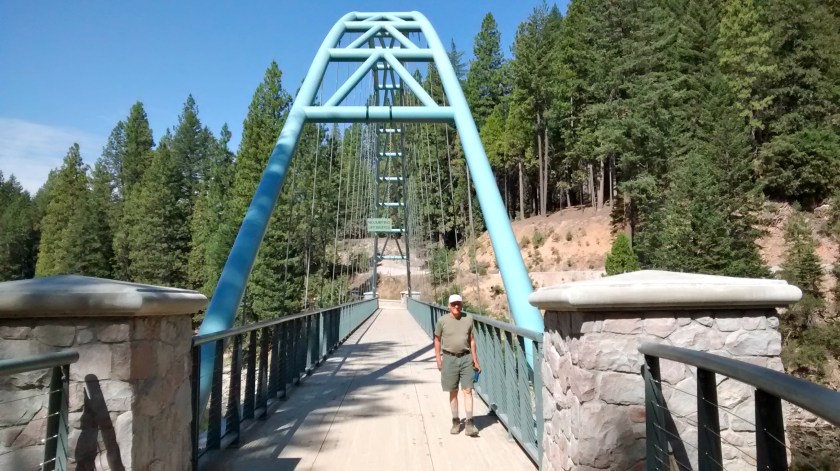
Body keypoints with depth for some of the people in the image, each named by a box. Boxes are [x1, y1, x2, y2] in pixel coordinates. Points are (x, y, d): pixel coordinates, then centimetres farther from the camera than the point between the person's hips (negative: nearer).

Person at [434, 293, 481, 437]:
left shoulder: (468, 319, 4)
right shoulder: (442, 321, -3)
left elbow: (471, 340, 12)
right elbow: (437, 340, 5)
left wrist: (475, 360, 11)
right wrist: (438, 360, 0)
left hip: (466, 358, 1)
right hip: (449, 358, -1)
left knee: (468, 390, -4)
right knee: (453, 392, 8)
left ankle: (469, 424, -2)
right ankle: (455, 421, 20)